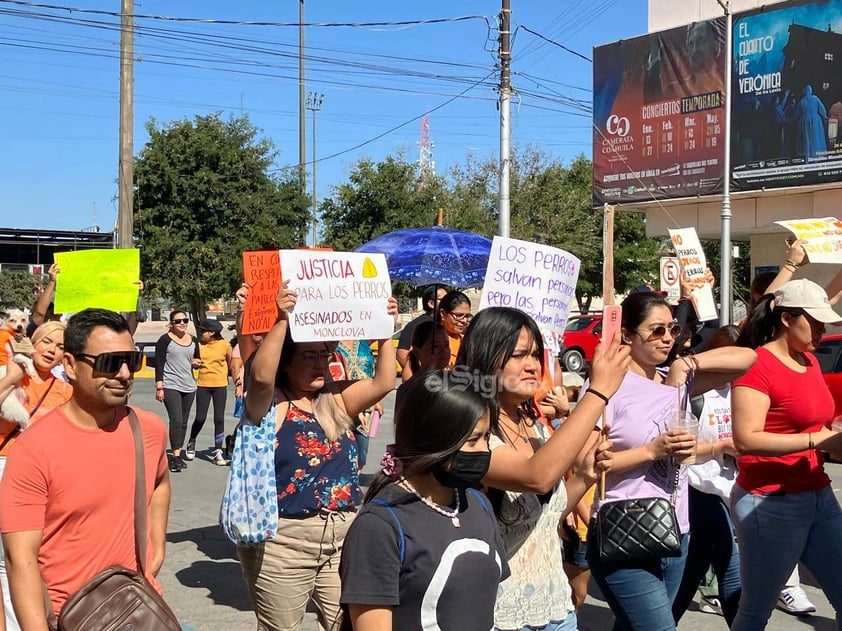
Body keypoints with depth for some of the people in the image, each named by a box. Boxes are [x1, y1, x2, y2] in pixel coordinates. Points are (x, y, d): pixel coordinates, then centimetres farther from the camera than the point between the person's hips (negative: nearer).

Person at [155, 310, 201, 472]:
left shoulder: (193, 340, 12)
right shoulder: (165, 340, -4)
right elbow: (159, 363, -7)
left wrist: (196, 363, 0)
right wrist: (159, 386, -12)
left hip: (189, 386, 6)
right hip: (170, 385, -6)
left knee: (183, 422, 9)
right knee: (176, 420, -15)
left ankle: (178, 454, 17)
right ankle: (175, 457, -11)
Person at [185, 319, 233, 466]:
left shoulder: (225, 345, -5)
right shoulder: (198, 344, 0)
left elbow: (231, 364, 7)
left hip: (220, 386, -1)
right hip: (203, 385, 1)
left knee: (219, 419, 1)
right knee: (200, 418, 1)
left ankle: (217, 452, 10)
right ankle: (191, 443, 29)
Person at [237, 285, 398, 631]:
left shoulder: (335, 401, 8)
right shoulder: (270, 405, -8)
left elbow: (383, 382, 1)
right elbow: (261, 377, -29)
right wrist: (282, 322, -34)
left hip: (343, 534, 5)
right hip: (283, 539, -5)